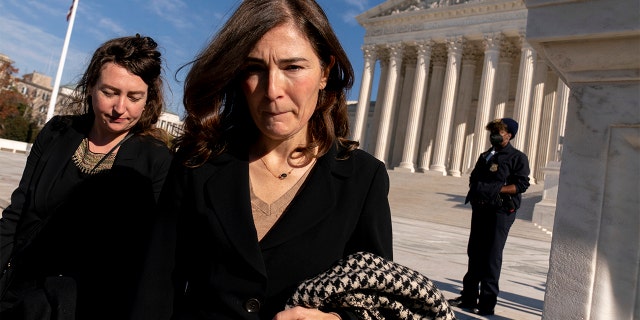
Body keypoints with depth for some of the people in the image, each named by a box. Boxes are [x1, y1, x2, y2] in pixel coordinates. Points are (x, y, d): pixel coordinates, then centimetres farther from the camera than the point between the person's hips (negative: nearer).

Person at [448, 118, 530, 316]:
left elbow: (522, 185, -10)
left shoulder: (518, 158, -1)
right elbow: (474, 178, 22)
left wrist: (497, 189, -20)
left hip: (501, 211, -7)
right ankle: (469, 297, 20)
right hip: (480, 209, 7)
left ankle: (487, 303, 4)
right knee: (474, 253, 10)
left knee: (492, 257, -5)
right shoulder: (486, 156, 19)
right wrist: (475, 189, 2)